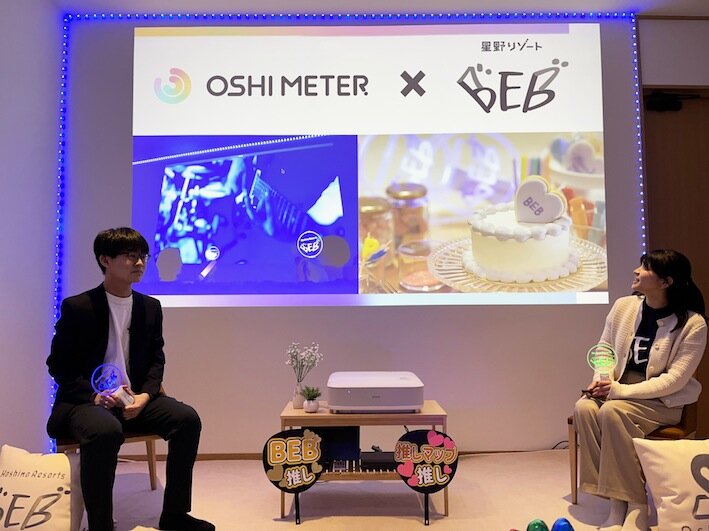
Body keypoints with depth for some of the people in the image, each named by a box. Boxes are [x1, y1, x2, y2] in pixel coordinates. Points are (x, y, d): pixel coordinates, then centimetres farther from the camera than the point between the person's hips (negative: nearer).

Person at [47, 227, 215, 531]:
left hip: (135, 398, 5)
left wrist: (144, 396, -9)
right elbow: (58, 366, -5)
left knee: (187, 418, -18)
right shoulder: (77, 307, -6)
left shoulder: (151, 307, 8)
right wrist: (95, 396, -19)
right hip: (85, 401, -5)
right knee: (106, 431, -38)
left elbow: (156, 360, 10)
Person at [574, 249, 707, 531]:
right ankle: (616, 499, -18)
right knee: (584, 407, -26)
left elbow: (674, 380, -16)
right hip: (618, 391, 5)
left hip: (663, 400, -4)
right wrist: (602, 381, -12)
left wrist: (620, 391, -23)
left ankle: (636, 503, -19)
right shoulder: (623, 306, -1)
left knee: (613, 411, -33)